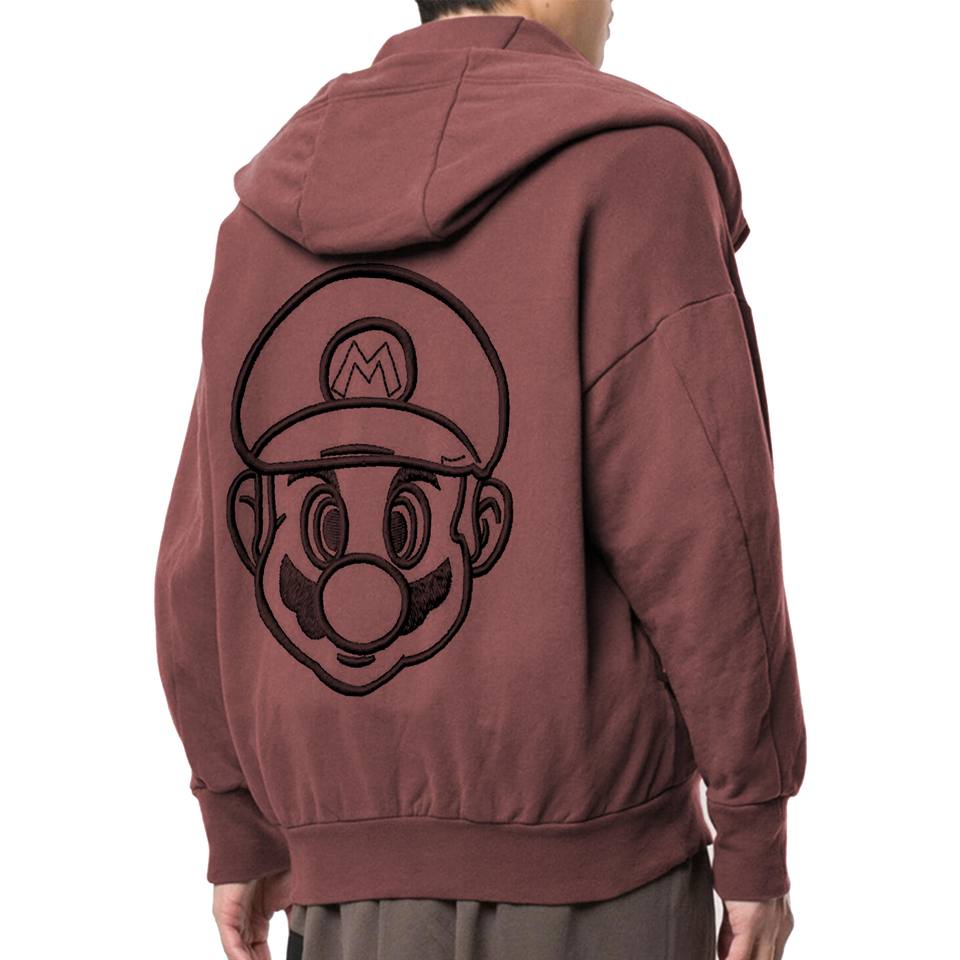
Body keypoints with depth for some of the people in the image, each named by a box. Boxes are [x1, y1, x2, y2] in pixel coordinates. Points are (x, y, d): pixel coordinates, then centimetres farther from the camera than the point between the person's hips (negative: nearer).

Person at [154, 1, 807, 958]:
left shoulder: (278, 215, 7)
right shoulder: (626, 168, -10)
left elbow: (216, 556, 7)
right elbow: (701, 535, -16)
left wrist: (242, 837, 15)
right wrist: (755, 839, -6)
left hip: (362, 856, 5)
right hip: (579, 852, -5)